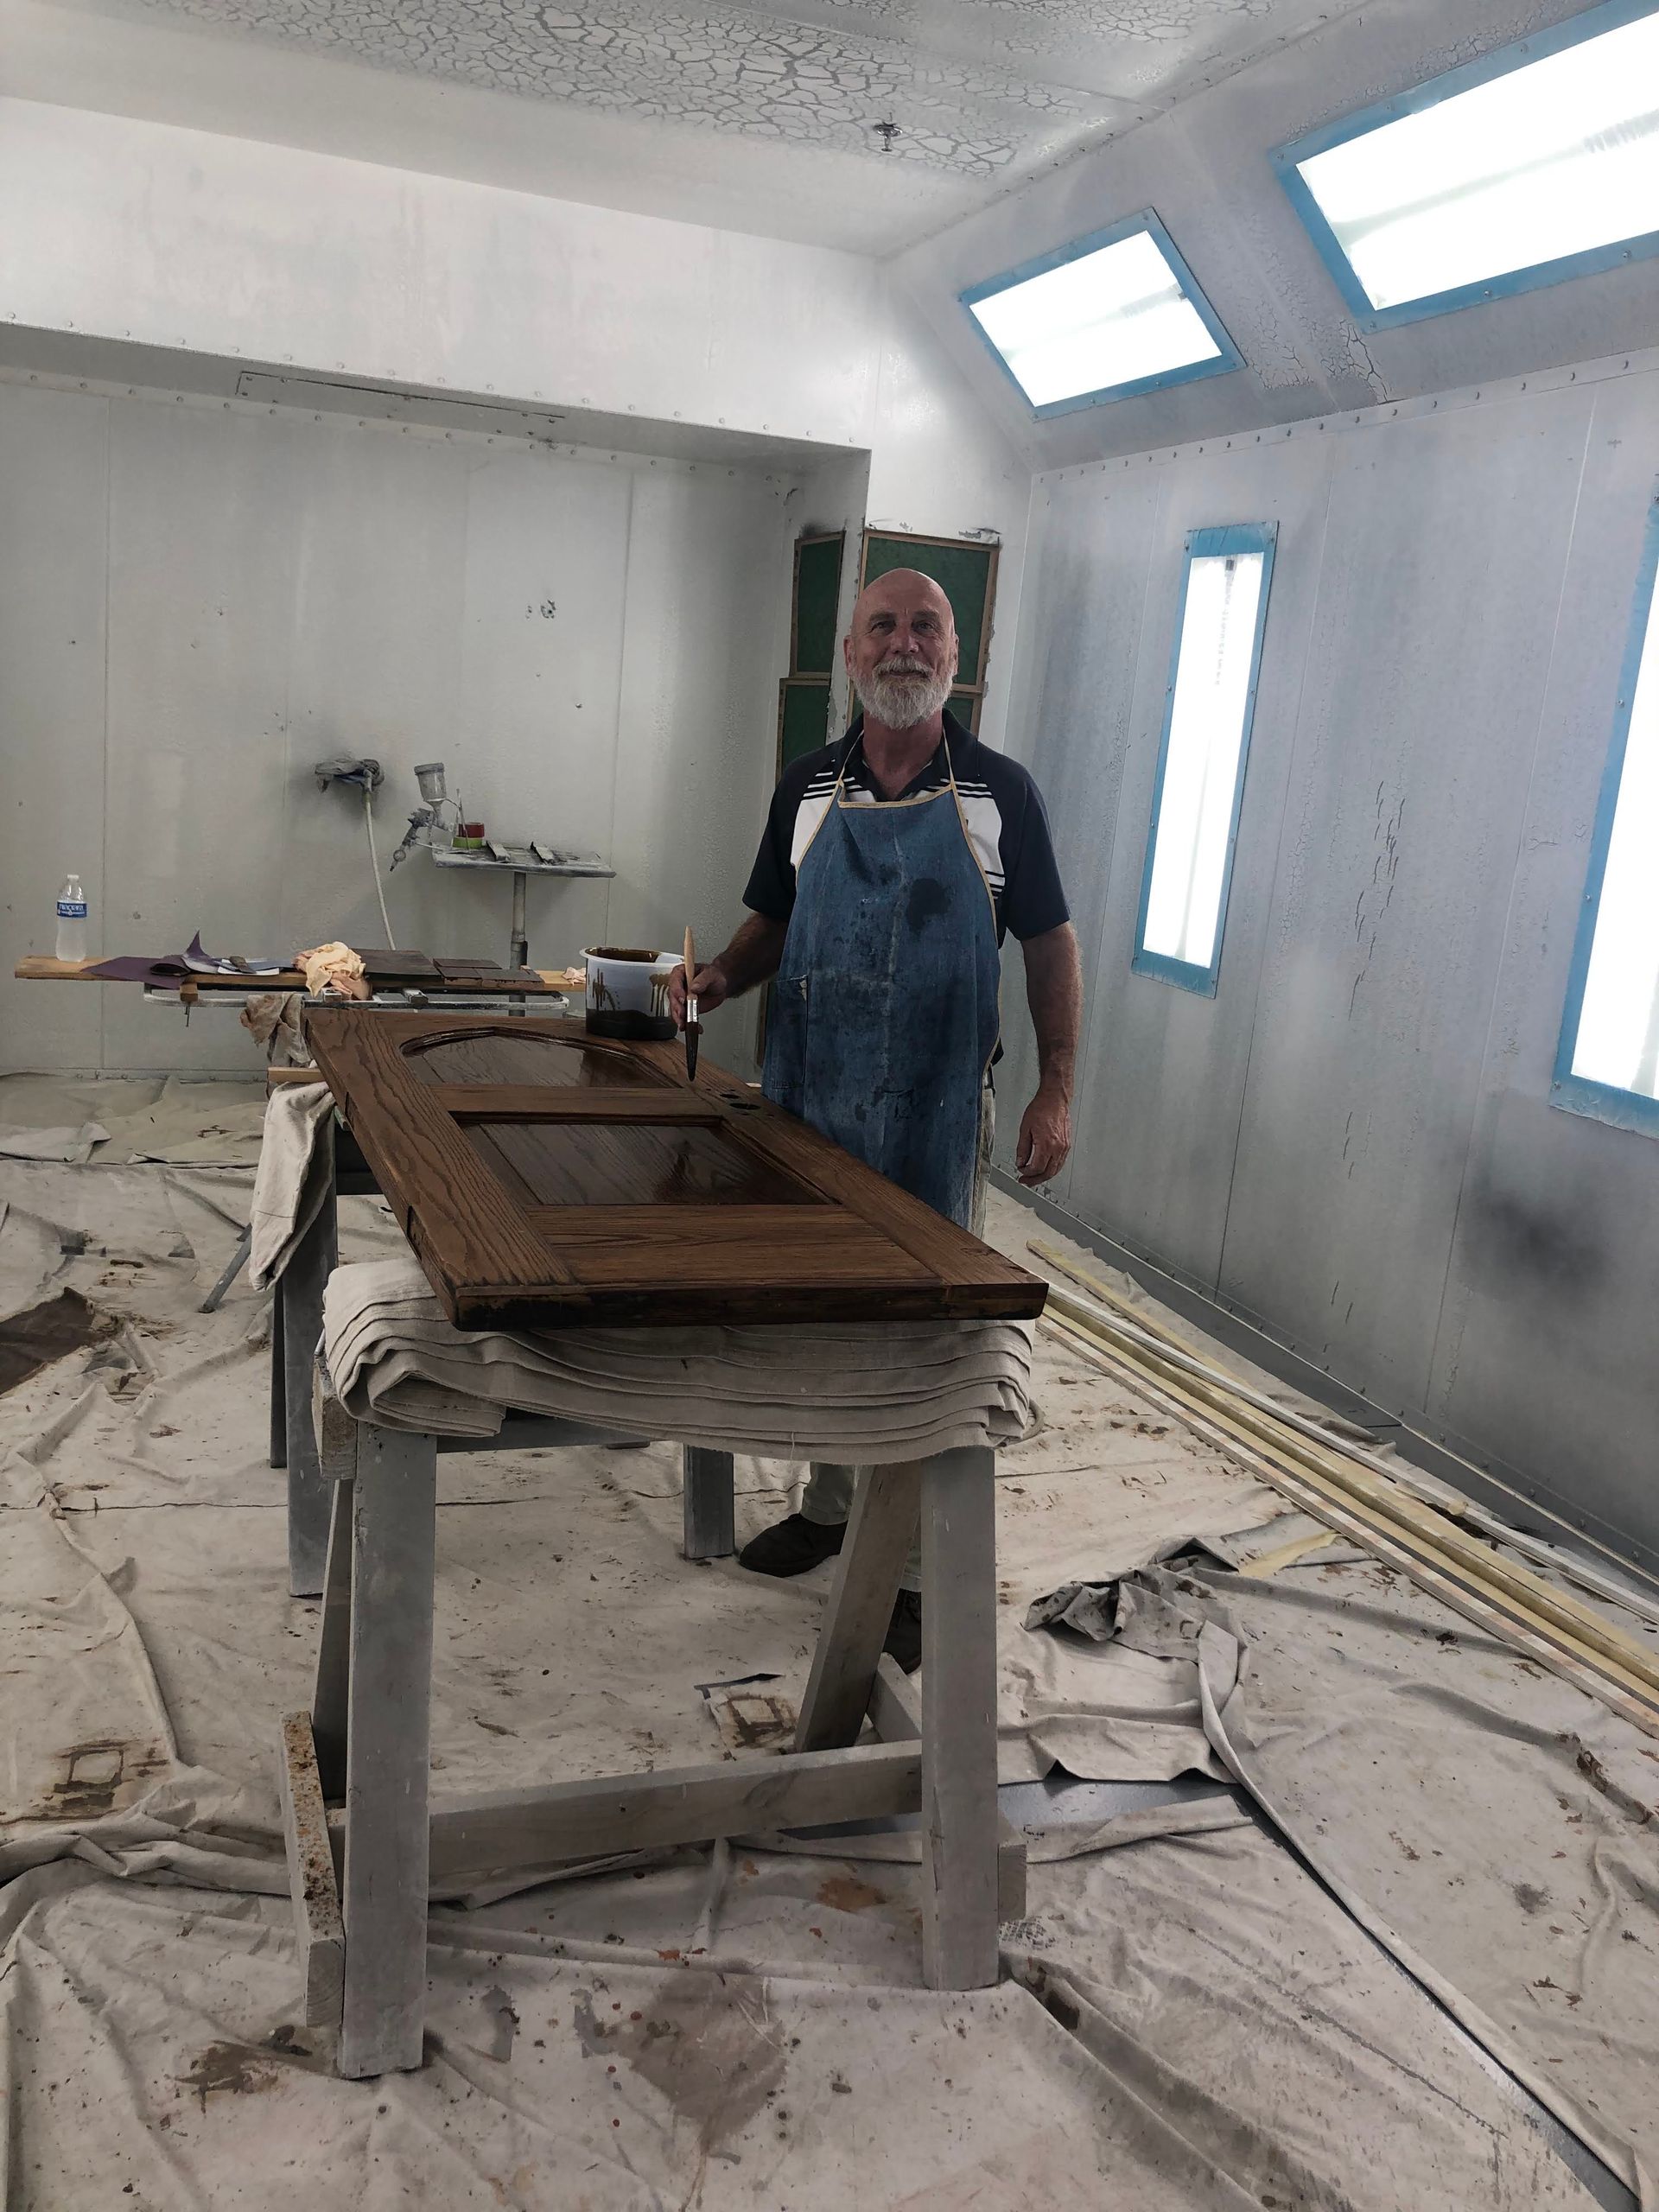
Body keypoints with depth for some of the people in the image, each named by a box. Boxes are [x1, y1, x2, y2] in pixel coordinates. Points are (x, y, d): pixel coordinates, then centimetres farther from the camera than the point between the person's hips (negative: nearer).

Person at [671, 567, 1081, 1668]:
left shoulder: (1000, 791, 0)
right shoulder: (808, 790, 8)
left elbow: (1051, 945, 1)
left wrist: (1056, 1091, -6)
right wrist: (721, 978, -5)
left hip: (937, 1113, -3)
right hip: (811, 1100, 4)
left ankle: (919, 1572, 12)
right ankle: (830, 1505, 34)